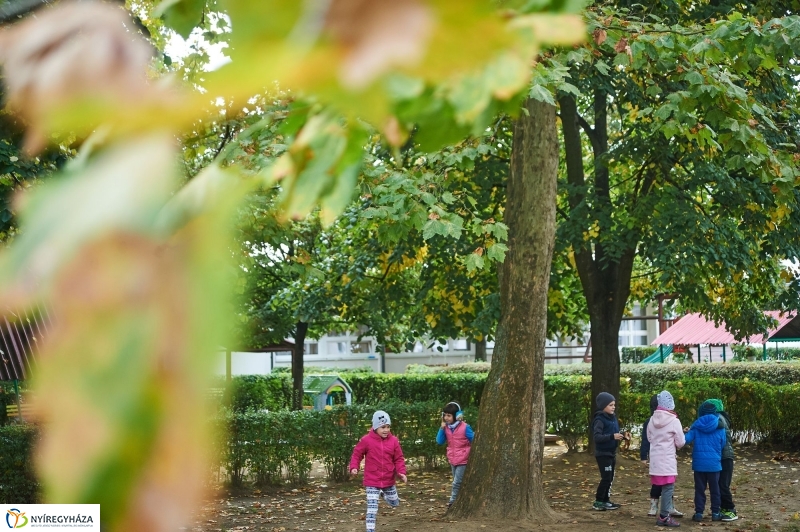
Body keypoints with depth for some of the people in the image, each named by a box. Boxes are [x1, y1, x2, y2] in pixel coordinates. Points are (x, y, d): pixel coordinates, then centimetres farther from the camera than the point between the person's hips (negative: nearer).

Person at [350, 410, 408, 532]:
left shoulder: (393, 441, -5)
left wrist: (401, 472, -14)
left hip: (389, 480, 4)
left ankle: (384, 494, 53)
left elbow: (399, 459, 0)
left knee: (395, 503, 23)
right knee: (372, 508, -8)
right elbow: (356, 454, -2)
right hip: (372, 481, -4)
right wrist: (354, 467, -17)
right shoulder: (366, 440, -12)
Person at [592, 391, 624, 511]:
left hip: (611, 453, 8)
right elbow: (597, 437, -24)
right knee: (606, 478, -8)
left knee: (610, 478, 11)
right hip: (603, 454, -8)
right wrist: (612, 436, -32)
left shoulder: (613, 418, 10)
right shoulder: (600, 419, -15)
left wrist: (620, 435, -2)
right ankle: (598, 502, 0)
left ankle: (606, 501, 21)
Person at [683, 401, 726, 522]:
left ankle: (699, 513, 4)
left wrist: (687, 432, 8)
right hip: (714, 463, 0)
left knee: (699, 488, 6)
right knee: (714, 489, 10)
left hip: (699, 462, 0)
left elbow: (687, 439, -10)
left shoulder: (696, 426, -4)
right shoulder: (719, 427, -3)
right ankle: (715, 513, 12)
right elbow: (723, 444, 5)